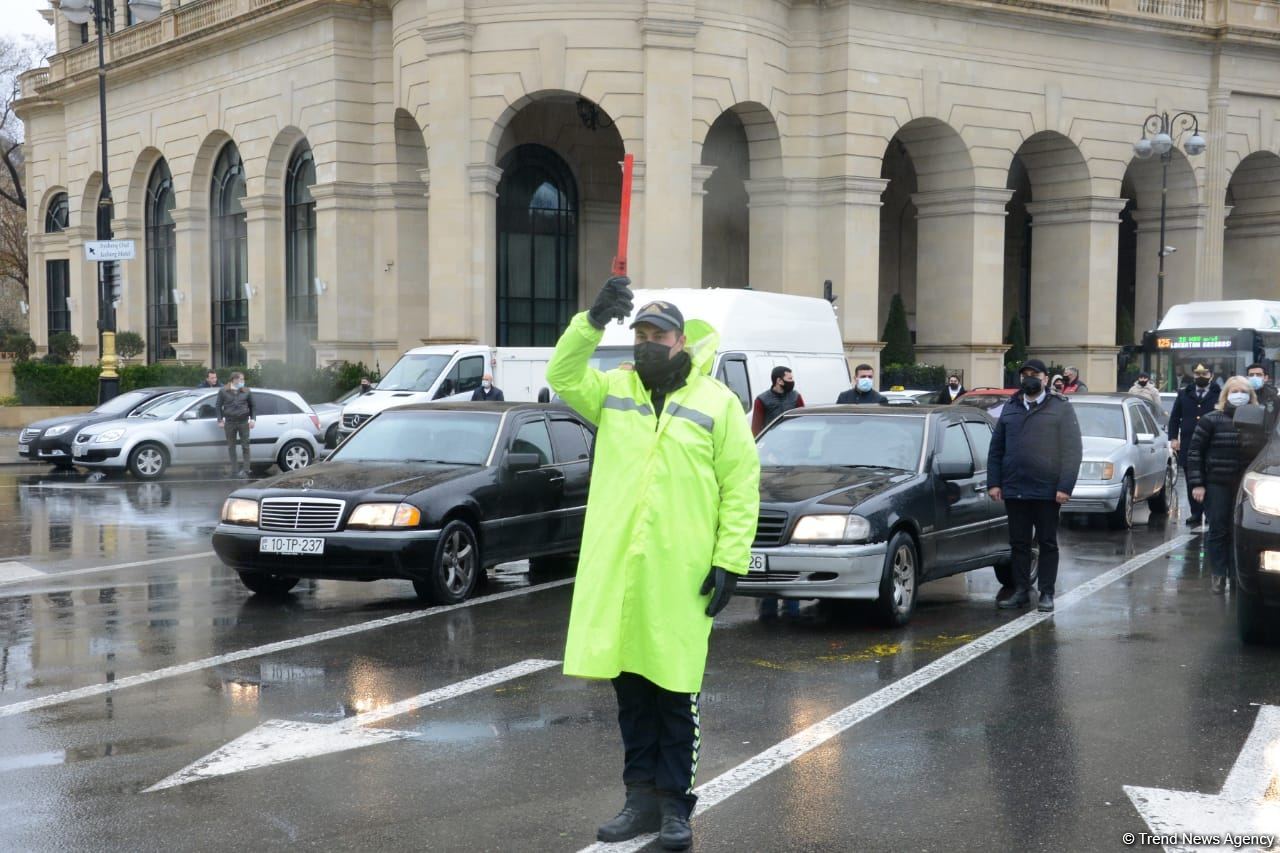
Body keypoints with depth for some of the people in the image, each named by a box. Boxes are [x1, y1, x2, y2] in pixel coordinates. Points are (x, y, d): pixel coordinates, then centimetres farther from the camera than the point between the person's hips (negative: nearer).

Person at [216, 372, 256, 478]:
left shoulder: (246, 392, 6)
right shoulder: (223, 392, 2)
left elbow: (252, 406, 13)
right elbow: (219, 406, 5)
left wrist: (252, 419, 4)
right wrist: (220, 420, -2)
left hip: (243, 422, 0)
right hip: (229, 422, 0)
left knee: (245, 446, -2)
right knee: (231, 447, 4)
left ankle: (245, 470, 1)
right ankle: (234, 470, 10)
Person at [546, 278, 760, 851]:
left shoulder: (718, 403, 1)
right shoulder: (612, 390, 11)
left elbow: (741, 488, -1)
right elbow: (562, 377, -7)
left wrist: (730, 561, -8)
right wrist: (593, 321, -20)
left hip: (679, 574, -3)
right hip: (614, 569, 3)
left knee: (675, 693, 4)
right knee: (630, 687, 10)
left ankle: (674, 803, 16)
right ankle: (641, 797, 22)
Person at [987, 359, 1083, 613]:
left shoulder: (1061, 408, 0)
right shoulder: (1010, 408, 12)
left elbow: (1072, 451, -6)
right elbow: (996, 449, 12)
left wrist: (1065, 487, -13)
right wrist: (993, 482, 3)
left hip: (1047, 491, -4)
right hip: (1013, 490, 4)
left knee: (1047, 543, 5)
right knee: (1019, 543, 9)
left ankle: (1046, 594, 11)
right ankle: (1020, 591, 18)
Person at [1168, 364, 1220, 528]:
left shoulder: (1219, 395, 1)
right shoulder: (1184, 393, 12)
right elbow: (1174, 417, 13)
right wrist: (1173, 437, 4)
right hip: (1188, 445, 3)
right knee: (1191, 482, 5)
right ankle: (1196, 513, 11)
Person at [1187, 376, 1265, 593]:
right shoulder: (1212, 420, -3)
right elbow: (1194, 452, -2)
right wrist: (1197, 484, -8)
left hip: (1246, 487, 2)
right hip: (1217, 486, -2)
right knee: (1219, 531, 1)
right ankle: (1218, 575, 9)